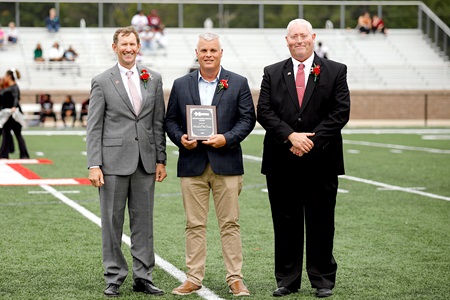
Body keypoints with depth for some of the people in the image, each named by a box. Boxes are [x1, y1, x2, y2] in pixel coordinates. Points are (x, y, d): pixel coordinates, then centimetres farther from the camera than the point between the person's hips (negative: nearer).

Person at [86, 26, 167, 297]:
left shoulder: (154, 79, 9)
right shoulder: (102, 82, 1)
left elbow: (159, 122, 11)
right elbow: (94, 127, -1)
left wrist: (161, 159, 6)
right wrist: (94, 165, -9)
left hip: (145, 161, 3)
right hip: (114, 160, -3)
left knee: (143, 220, 7)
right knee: (112, 221, 2)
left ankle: (143, 277, 15)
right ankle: (114, 278, 11)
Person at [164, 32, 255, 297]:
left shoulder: (238, 83, 5)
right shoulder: (181, 85, 10)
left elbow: (248, 118, 1)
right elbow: (170, 120, 11)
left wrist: (227, 139, -14)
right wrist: (181, 138, -9)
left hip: (226, 163, -1)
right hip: (192, 164, 1)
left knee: (230, 224, 2)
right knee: (194, 225, 5)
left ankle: (235, 278, 9)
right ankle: (194, 278, 11)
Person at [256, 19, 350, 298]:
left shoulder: (335, 71, 4)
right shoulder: (272, 73, 9)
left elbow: (340, 112, -3)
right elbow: (264, 112, 0)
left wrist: (312, 141, -12)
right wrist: (291, 136, -14)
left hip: (321, 161, -1)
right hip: (282, 162, 1)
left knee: (321, 223, 5)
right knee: (286, 223, 6)